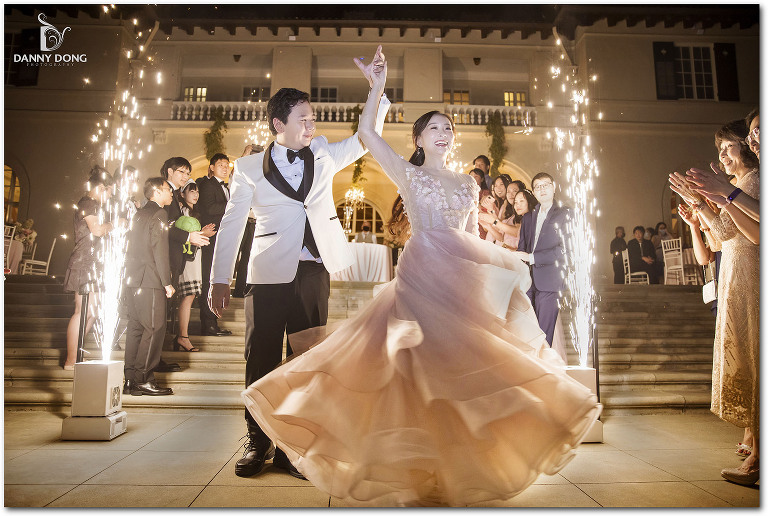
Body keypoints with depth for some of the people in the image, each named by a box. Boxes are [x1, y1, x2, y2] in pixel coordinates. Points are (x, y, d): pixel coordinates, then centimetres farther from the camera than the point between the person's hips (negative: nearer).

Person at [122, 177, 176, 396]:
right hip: (150, 280, -9)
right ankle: (143, 380, -5)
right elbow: (160, 251, -14)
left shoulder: (139, 214, 19)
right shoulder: (158, 214, -8)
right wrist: (167, 282, -13)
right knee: (154, 329, -6)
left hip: (133, 280, 9)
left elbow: (133, 248, 19)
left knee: (136, 328, 10)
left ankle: (131, 379, 14)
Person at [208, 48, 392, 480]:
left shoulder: (324, 154, 13)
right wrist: (220, 280, 2)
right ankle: (259, 443, 22)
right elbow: (231, 225, 4)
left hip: (315, 272, 3)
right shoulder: (250, 168, 5)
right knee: (262, 361, 4)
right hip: (270, 274, -2)